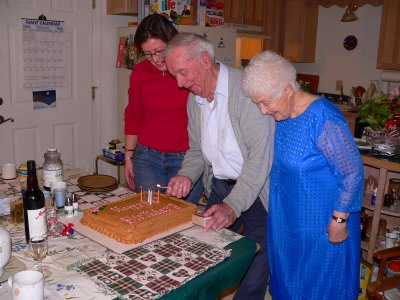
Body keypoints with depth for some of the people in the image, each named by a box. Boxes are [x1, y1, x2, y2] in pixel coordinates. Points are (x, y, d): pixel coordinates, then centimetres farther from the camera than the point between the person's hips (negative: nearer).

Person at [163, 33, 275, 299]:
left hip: (256, 191, -6)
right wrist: (187, 176, -8)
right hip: (218, 187, 6)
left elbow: (261, 152, -25)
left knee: (254, 278, 5)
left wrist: (233, 206, -29)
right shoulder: (194, 98, 5)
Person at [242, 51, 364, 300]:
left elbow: (353, 174, -20)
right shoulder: (281, 115, -2)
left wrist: (339, 221, -16)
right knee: (288, 279, 22)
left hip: (323, 224, -7)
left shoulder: (323, 119, -26)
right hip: (288, 219, 7)